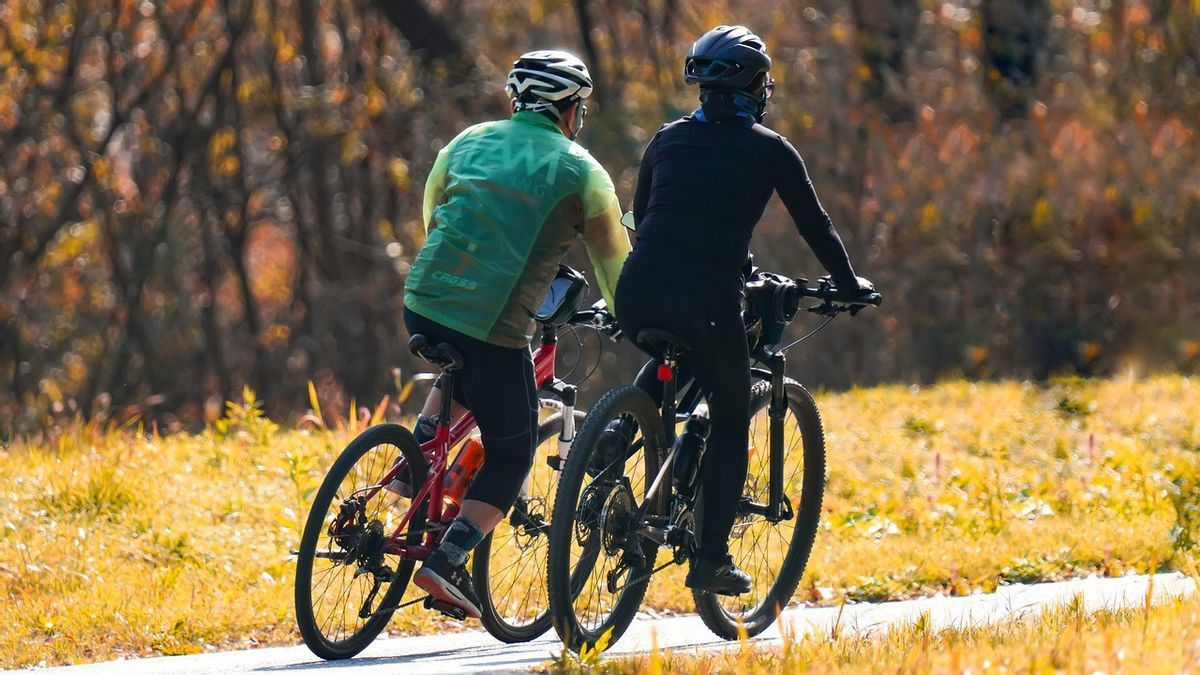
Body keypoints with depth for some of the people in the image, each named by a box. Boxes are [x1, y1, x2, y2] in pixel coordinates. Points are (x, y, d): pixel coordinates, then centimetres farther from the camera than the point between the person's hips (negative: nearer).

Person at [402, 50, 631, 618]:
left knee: (463, 375, 38)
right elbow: (615, 268, 11)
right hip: (494, 326, -5)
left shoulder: (469, 142, 16)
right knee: (510, 456, 11)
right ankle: (447, 561, -5)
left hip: (422, 306, 5)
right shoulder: (580, 171, 5)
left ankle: (419, 454, 17)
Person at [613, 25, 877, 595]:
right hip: (708, 303, -4)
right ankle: (711, 560, 9)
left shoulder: (670, 138, 16)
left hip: (637, 296, 4)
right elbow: (814, 225, 12)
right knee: (730, 423, 16)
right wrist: (850, 285, 28)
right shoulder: (768, 149, 5)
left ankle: (622, 428, 10)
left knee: (674, 358, 37)